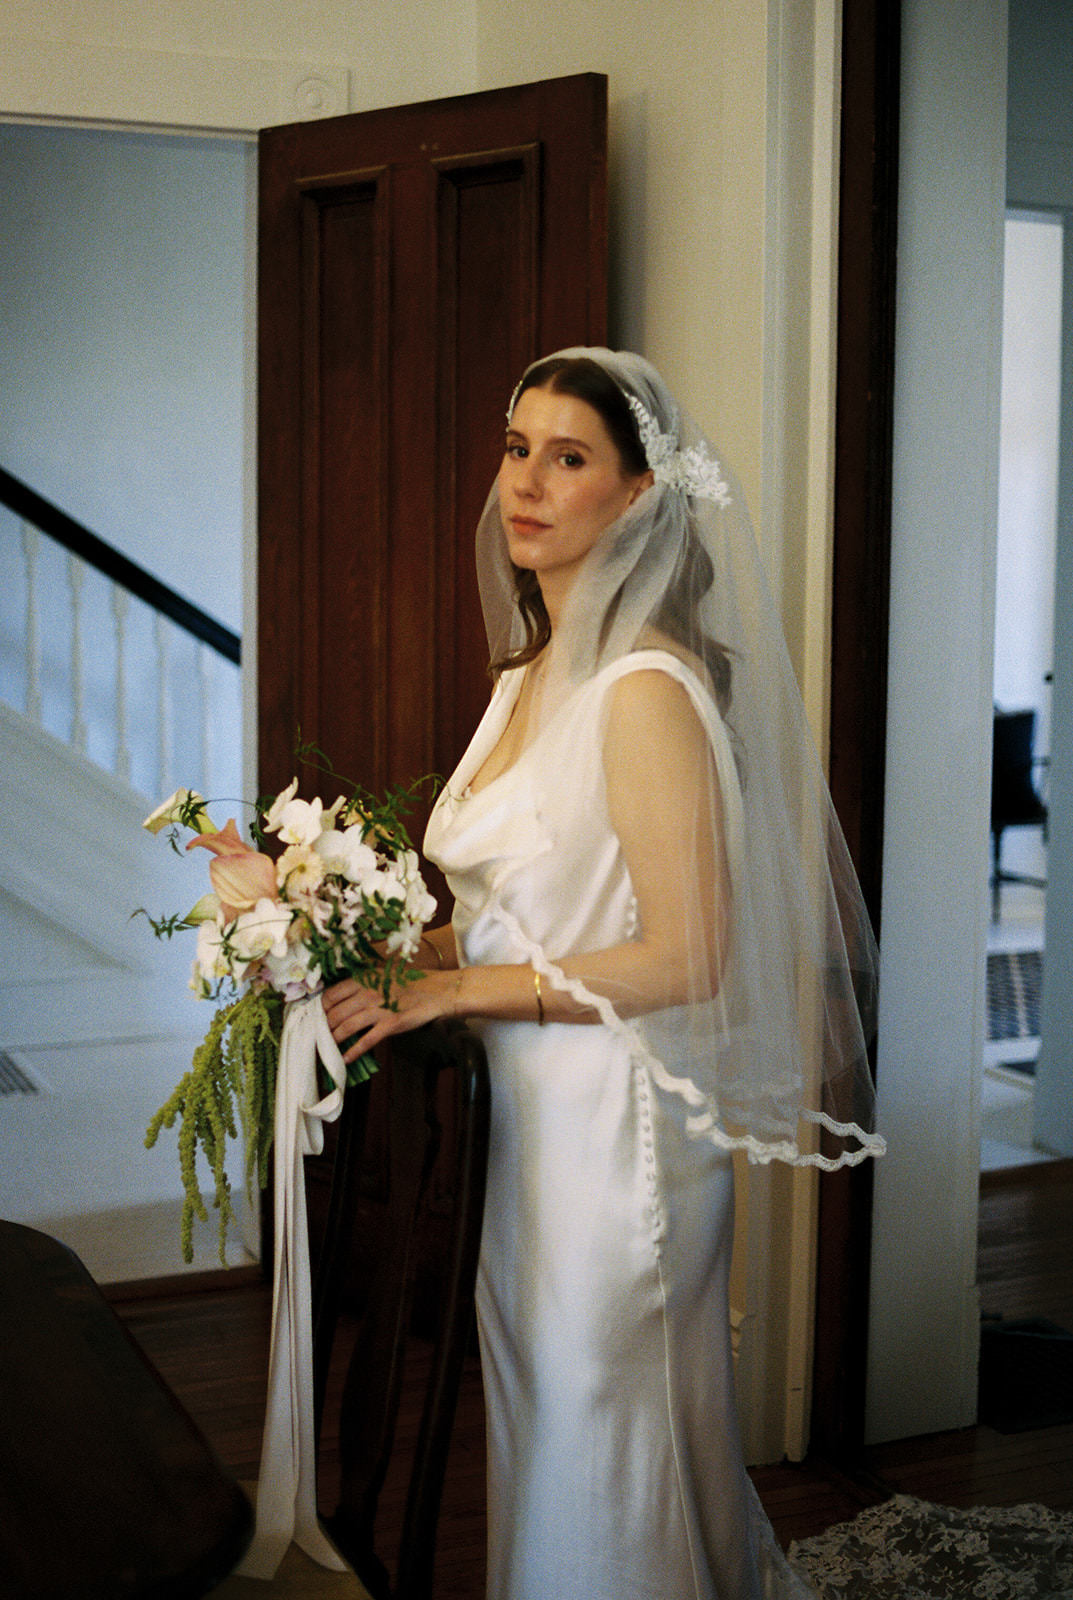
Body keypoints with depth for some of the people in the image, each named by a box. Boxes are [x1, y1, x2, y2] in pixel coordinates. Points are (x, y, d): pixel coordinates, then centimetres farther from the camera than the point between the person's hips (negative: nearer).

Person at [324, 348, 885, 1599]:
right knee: (540, 1436, 18)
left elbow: (687, 958, -20)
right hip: (525, 1109, 9)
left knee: (597, 1461, 6)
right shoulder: (528, 677, 10)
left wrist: (456, 988, -17)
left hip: (612, 1120, -8)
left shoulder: (647, 690, -18)